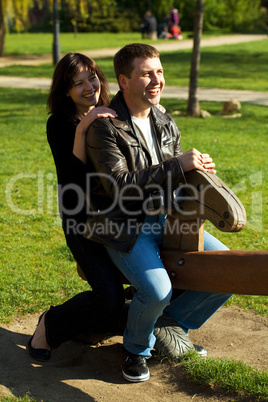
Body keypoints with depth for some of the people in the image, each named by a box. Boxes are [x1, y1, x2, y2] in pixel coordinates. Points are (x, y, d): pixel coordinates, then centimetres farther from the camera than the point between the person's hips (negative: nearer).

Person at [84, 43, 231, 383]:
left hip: (164, 218, 7)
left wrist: (197, 170, -4)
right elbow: (119, 184, -24)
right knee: (157, 290, -30)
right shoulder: (105, 128, -12)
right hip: (122, 226, -7)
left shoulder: (166, 124, 10)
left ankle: (174, 323, 16)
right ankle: (136, 349, 5)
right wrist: (178, 165, -25)